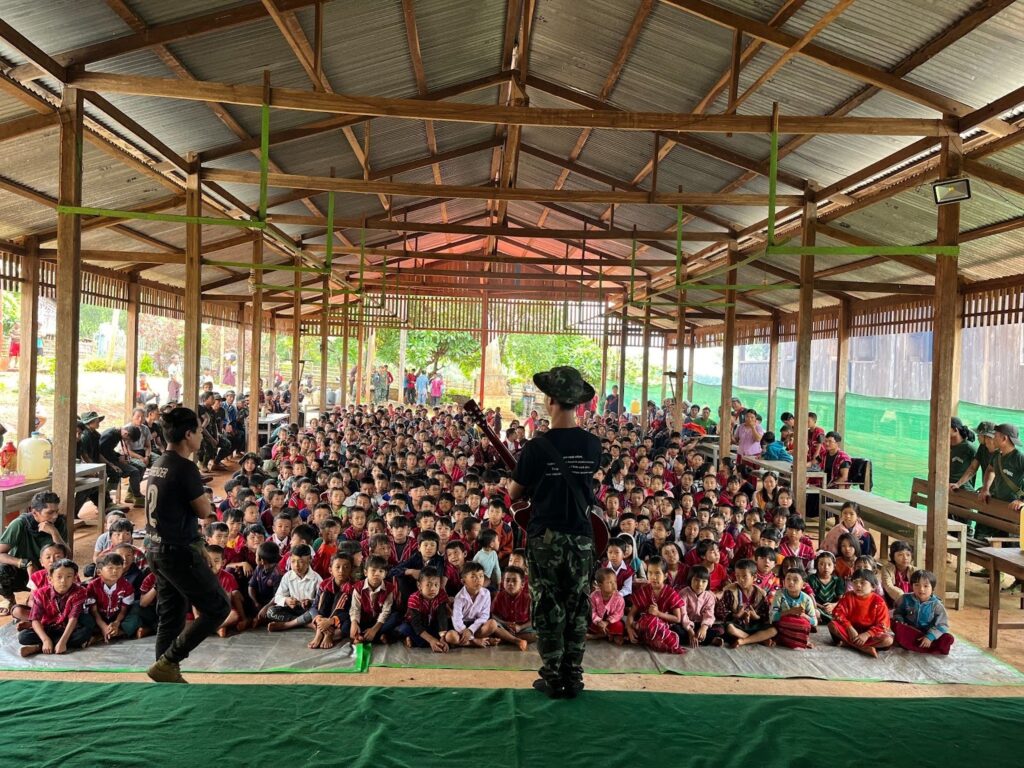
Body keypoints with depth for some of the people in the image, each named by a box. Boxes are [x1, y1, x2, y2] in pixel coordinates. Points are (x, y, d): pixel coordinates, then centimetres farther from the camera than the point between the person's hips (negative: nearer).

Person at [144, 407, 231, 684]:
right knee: (218, 608, 0)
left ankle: (168, 675, 22)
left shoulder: (157, 465, 10)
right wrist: (204, 502, 6)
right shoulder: (185, 468, -18)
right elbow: (205, 511, -15)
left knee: (170, 615, 16)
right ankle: (167, 662, 0)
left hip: (157, 549, 10)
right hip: (179, 551, -10)